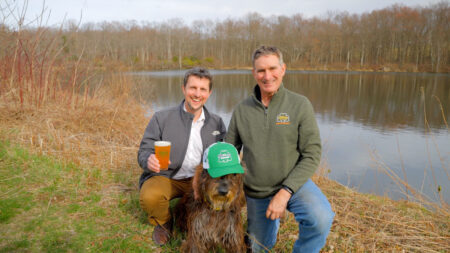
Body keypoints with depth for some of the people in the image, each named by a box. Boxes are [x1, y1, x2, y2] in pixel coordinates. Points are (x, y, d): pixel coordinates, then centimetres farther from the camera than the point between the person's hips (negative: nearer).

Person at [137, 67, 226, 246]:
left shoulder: (216, 122, 4)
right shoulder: (161, 118, -4)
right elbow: (144, 152, -6)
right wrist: (149, 160, -31)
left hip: (199, 179, 2)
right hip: (164, 177, -2)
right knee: (149, 197, -33)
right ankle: (164, 223, 6)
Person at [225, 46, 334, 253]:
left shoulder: (300, 105, -12)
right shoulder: (241, 110, -4)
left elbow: (312, 155, -14)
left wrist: (285, 192, -22)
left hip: (293, 183, -2)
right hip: (256, 192, 3)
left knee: (321, 220, -31)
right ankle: (271, 220, 46)